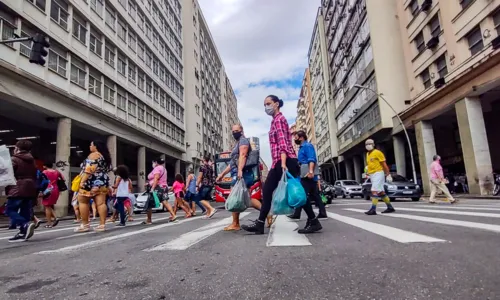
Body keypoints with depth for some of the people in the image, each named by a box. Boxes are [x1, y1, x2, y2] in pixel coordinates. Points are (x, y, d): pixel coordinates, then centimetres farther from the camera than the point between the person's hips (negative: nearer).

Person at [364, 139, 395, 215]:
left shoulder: (377, 152, -7)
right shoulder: (367, 154, 16)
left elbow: (384, 164, -9)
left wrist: (388, 175, -12)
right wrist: (367, 168, 10)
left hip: (378, 173, -8)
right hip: (372, 175, 8)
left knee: (374, 191, -15)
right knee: (381, 192, 12)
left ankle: (373, 209, -17)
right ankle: (390, 207, 23)